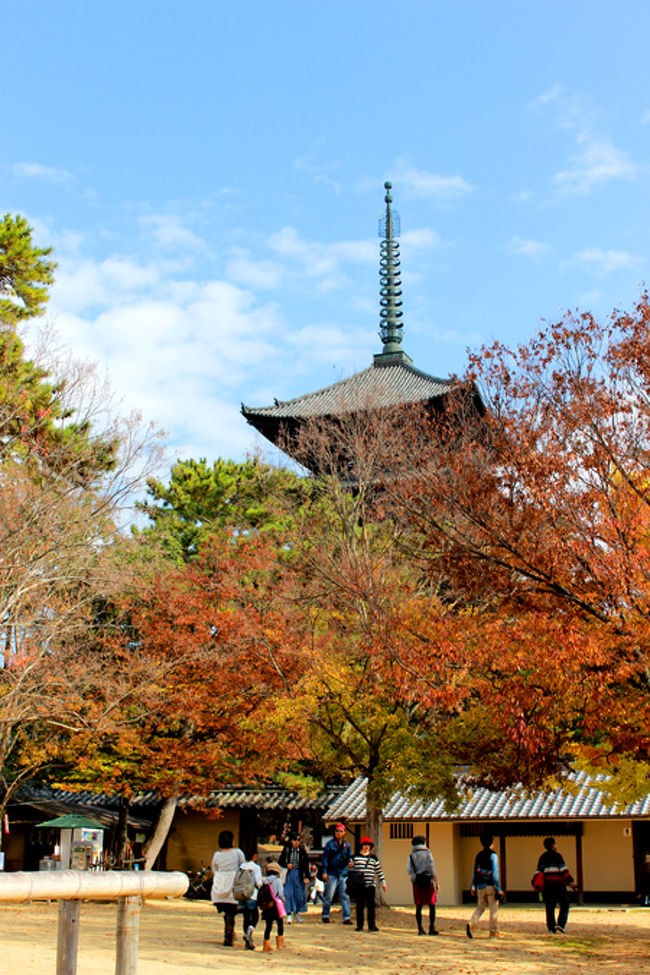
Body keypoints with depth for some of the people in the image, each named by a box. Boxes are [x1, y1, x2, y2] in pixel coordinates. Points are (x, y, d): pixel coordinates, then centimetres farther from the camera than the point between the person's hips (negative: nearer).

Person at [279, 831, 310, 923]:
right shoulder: (287, 849, 0)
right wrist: (287, 864, -14)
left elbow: (306, 865, 3)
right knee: (288, 894, -5)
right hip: (289, 873, -1)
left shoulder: (302, 851, 1)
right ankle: (289, 915, 1)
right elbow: (281, 861, 6)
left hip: (299, 874, 1)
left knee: (300, 894, 3)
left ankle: (296, 912, 26)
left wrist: (306, 876, -5)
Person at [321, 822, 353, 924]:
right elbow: (325, 858, 0)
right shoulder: (330, 844, 3)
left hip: (343, 874, 3)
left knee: (345, 896, -1)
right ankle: (325, 915, 15)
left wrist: (349, 861, -3)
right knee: (329, 896, 0)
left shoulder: (347, 845, 13)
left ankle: (347, 917, 1)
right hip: (332, 874, -3)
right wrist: (324, 872, -6)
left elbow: (350, 858, 21)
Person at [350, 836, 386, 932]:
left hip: (371, 885, 1)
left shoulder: (373, 858, 11)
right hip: (359, 885, -1)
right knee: (360, 906, 2)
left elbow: (379, 870, 14)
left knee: (371, 906, -2)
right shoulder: (355, 857, 7)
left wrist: (383, 882, 11)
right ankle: (359, 925, 10)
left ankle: (372, 925, 4)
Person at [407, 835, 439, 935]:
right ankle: (431, 928, -2)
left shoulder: (411, 855, 7)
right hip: (428, 880, -2)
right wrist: (436, 882, -6)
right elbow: (432, 868, -7)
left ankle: (420, 929, 1)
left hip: (416, 882, 2)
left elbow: (409, 870, 0)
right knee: (432, 905, 4)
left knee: (418, 907, 6)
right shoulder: (427, 853, 1)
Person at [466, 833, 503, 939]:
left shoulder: (478, 855, 10)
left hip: (480, 886, 5)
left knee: (480, 907, 12)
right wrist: (498, 889, -11)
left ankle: (471, 923, -11)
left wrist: (473, 887, 18)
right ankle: (493, 932, 6)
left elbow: (475, 872, 13)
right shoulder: (492, 855, -8)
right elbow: (495, 873, -12)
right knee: (493, 909, 4)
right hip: (491, 886, -5)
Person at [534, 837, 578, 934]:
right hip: (557, 884, -5)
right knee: (564, 905, 3)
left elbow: (539, 871, 10)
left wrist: (536, 885, 12)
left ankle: (552, 928, 5)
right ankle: (561, 925, -10)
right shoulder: (557, 856, -3)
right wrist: (570, 881, -14)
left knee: (549, 907, 8)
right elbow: (563, 869, -11)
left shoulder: (542, 857, 13)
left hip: (546, 885, 5)